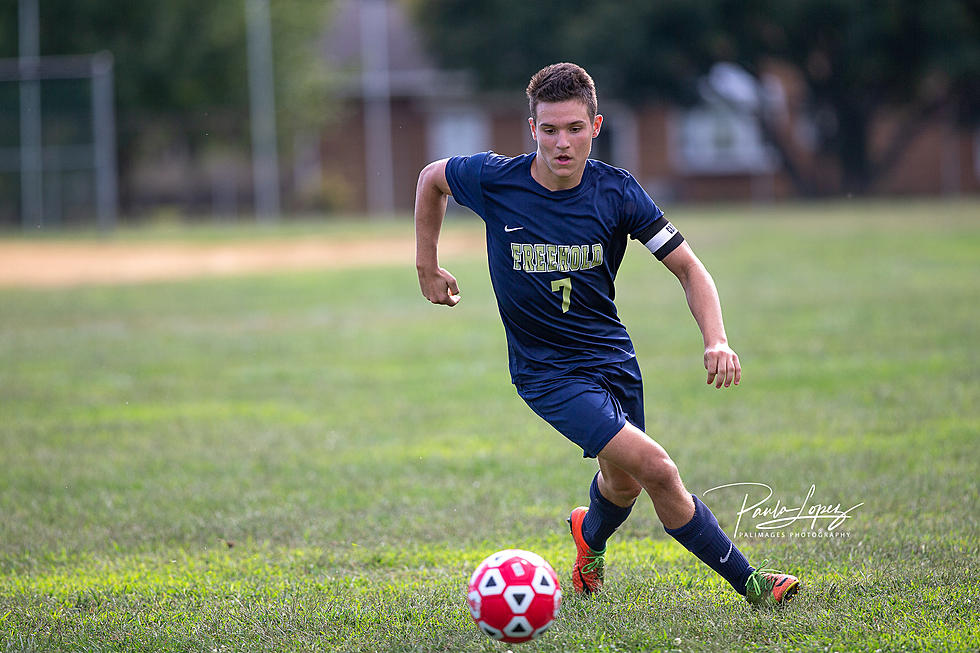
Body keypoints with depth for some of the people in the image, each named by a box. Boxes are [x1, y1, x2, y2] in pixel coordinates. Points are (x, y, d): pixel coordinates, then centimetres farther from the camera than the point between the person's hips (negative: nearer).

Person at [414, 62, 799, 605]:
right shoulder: (494, 181, -15)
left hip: (613, 356, 4)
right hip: (547, 371, -4)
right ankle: (746, 580, -6)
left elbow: (687, 268, -6)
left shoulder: (616, 192, -11)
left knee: (624, 483, 16)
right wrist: (427, 266, 9)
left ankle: (590, 535, 54)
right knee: (656, 469, -19)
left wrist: (716, 340, -21)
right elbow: (431, 178, 7)